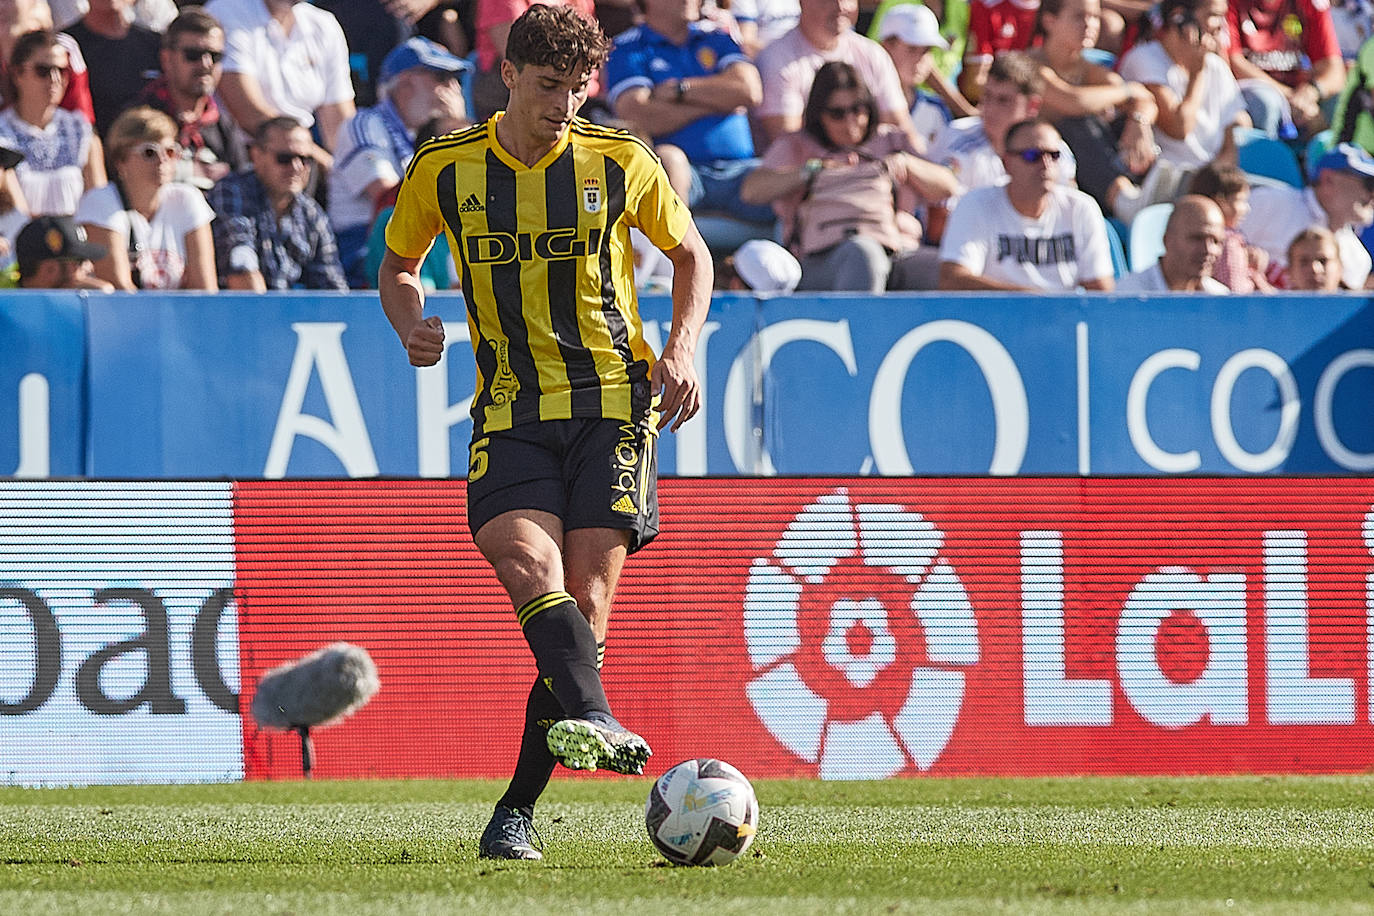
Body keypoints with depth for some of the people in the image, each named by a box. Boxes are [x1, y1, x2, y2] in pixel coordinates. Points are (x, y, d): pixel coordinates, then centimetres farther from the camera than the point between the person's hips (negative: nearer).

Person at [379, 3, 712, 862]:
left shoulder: (621, 163, 2)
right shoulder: (444, 170, 3)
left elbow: (691, 253, 17)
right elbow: (398, 267, 19)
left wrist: (682, 348, 0)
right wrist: (414, 325, -3)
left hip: (613, 401, -1)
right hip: (510, 411, 1)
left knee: (584, 596, -8)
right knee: (525, 558, -27)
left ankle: (519, 809, -1)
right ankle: (595, 720, -47)